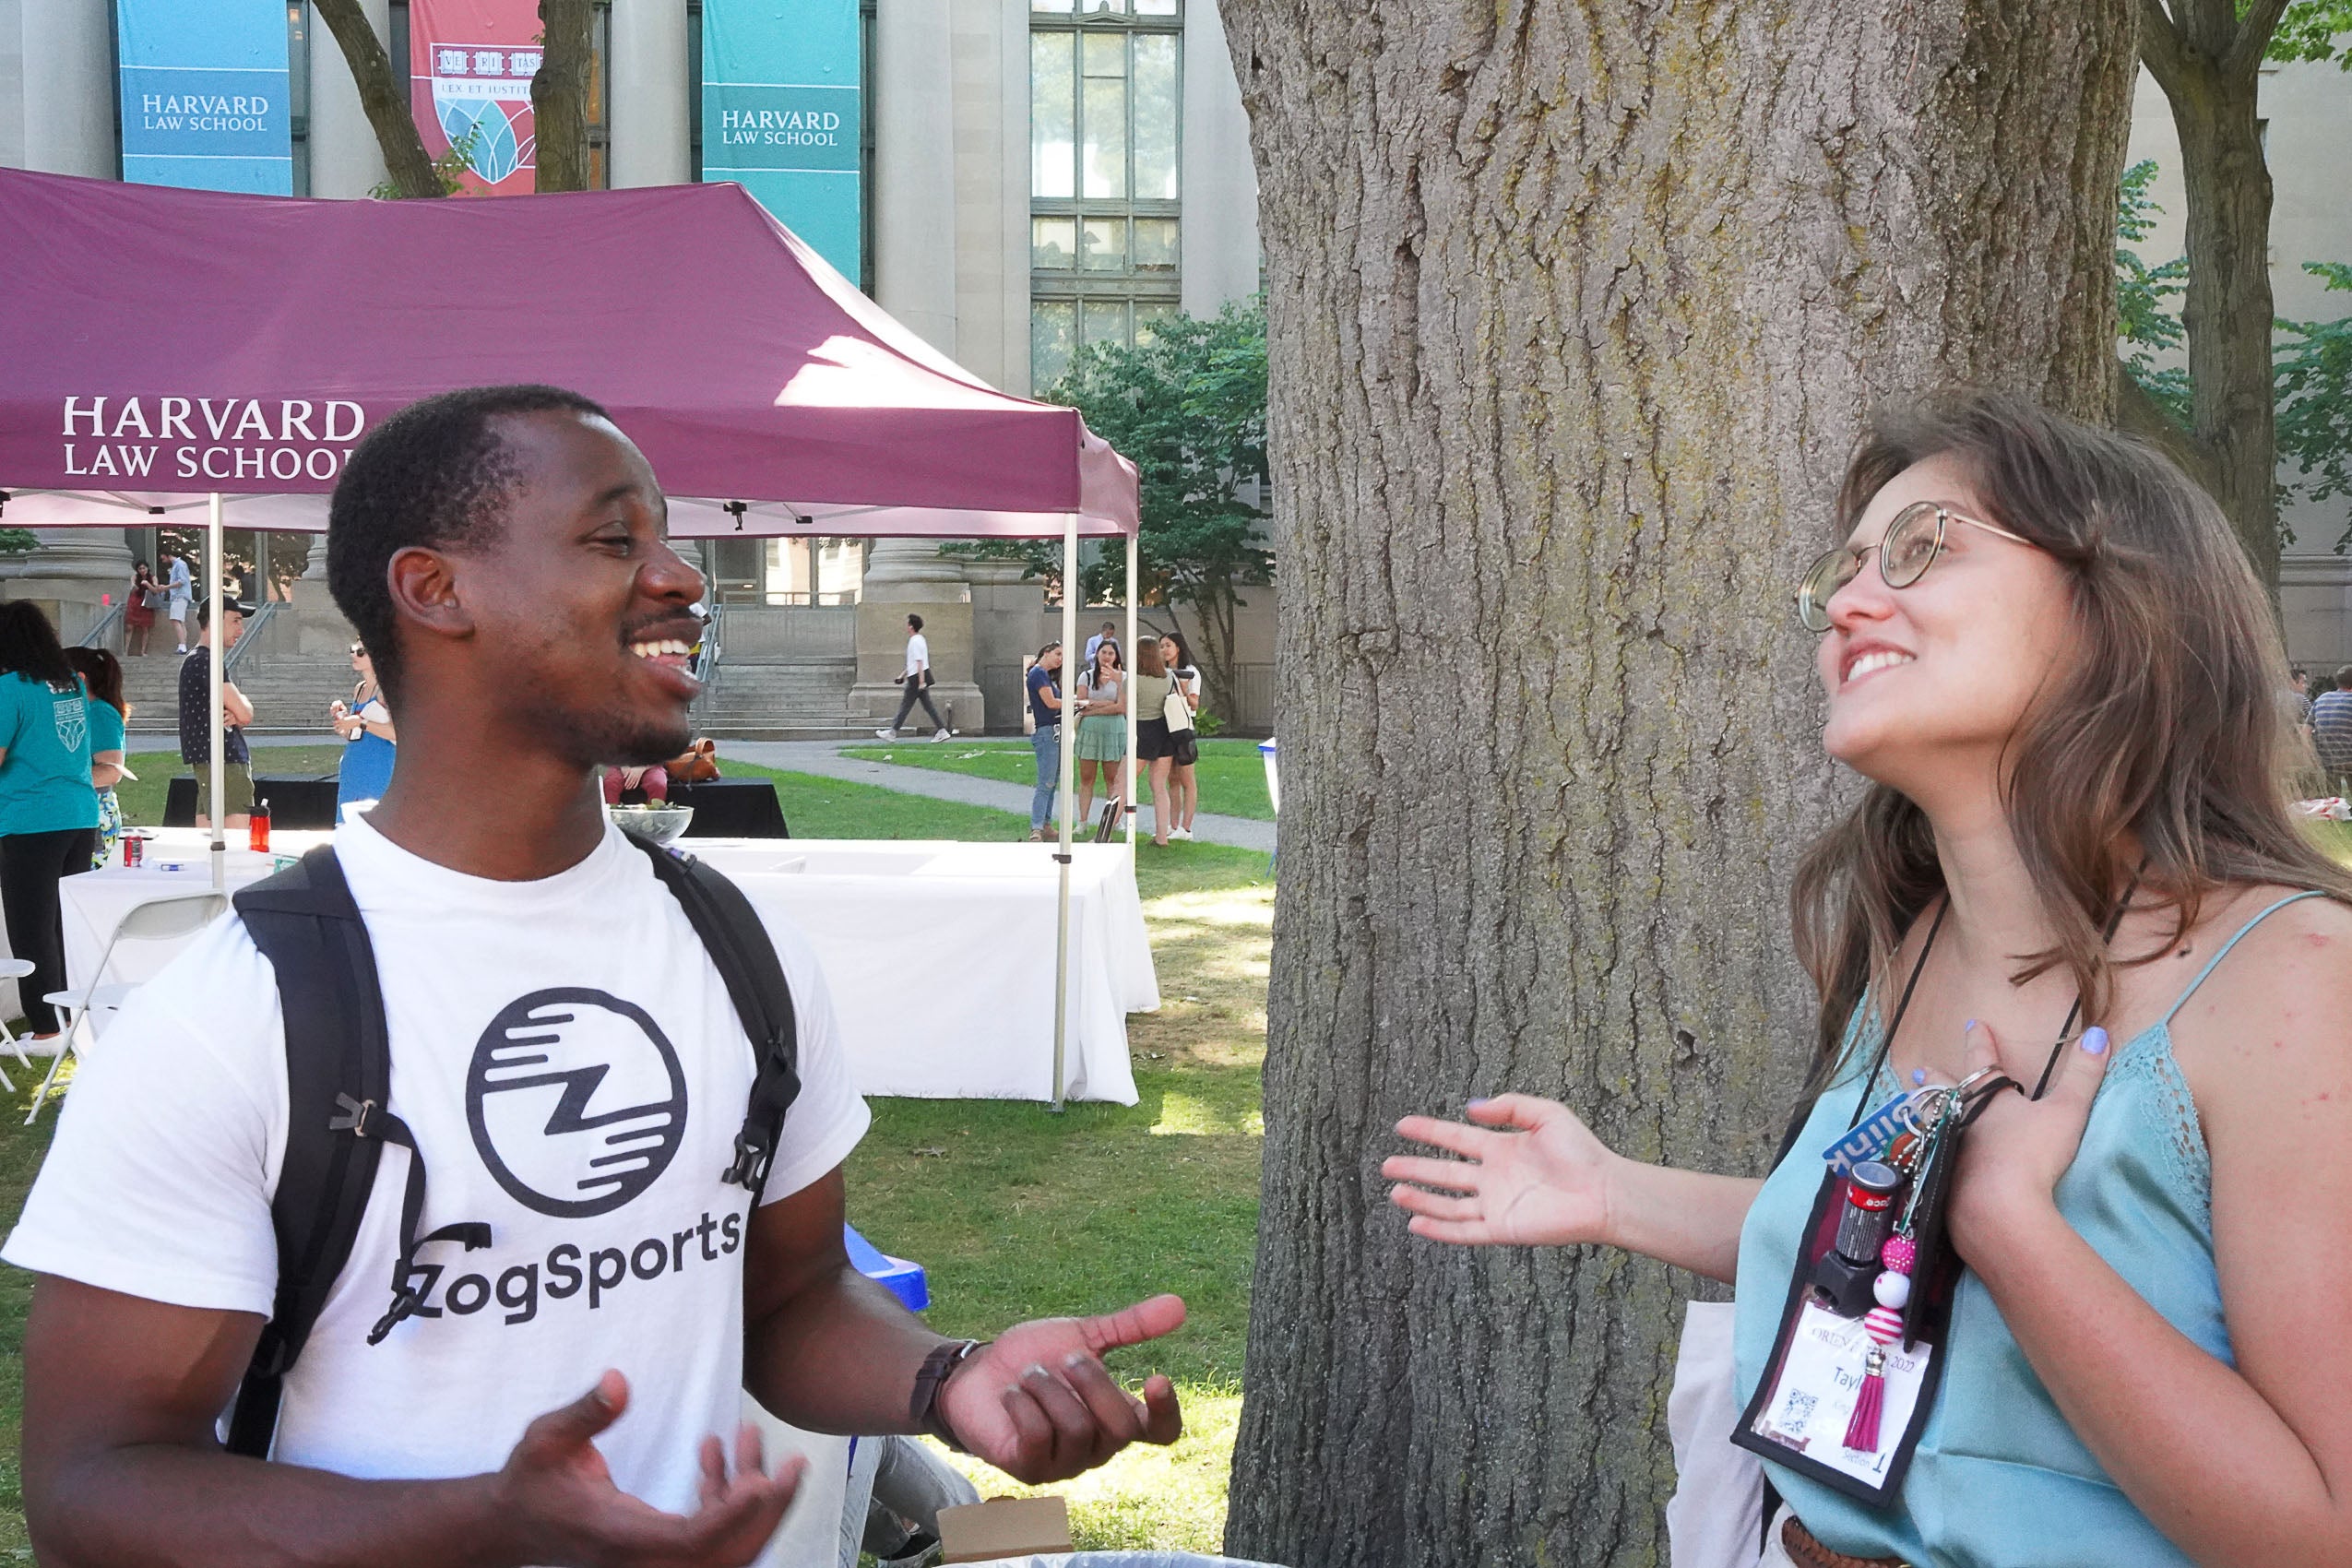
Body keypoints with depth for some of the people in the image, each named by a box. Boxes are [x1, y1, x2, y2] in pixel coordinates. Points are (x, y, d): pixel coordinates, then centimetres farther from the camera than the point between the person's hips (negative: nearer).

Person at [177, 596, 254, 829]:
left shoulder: (195, 661, 23)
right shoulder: (206, 662, -10)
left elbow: (241, 716, 20)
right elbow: (245, 714, -14)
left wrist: (233, 716, -3)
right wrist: (241, 708, 9)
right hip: (223, 761, -10)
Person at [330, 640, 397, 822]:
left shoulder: (385, 689, -8)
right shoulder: (359, 689, 16)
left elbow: (397, 733, -20)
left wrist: (360, 722, -18)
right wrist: (342, 715, 7)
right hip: (352, 770, 9)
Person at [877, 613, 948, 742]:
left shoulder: (915, 642, -16)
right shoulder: (919, 639, 16)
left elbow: (919, 662, -21)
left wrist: (921, 682, -24)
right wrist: (904, 675, 29)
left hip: (917, 678, -10)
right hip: (920, 678, 10)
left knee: (905, 706, -1)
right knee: (928, 706, 8)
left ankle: (892, 733, 6)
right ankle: (941, 731, 5)